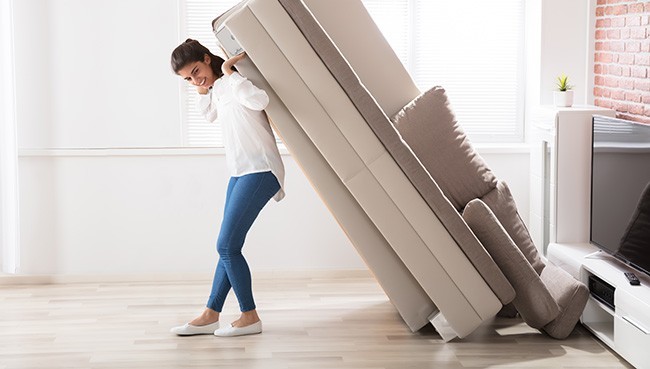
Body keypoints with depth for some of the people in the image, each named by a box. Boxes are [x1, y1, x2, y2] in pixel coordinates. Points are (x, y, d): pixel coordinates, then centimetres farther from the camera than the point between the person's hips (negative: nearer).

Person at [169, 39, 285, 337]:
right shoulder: (218, 87, 14)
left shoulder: (235, 81, -14)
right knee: (228, 246, 11)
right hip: (240, 173, 10)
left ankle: (250, 317, 0)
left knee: (227, 246, -10)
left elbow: (259, 101, -36)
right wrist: (203, 89, 16)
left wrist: (229, 73, -24)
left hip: (259, 171, -10)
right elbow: (210, 114, 34)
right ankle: (210, 315, 15)